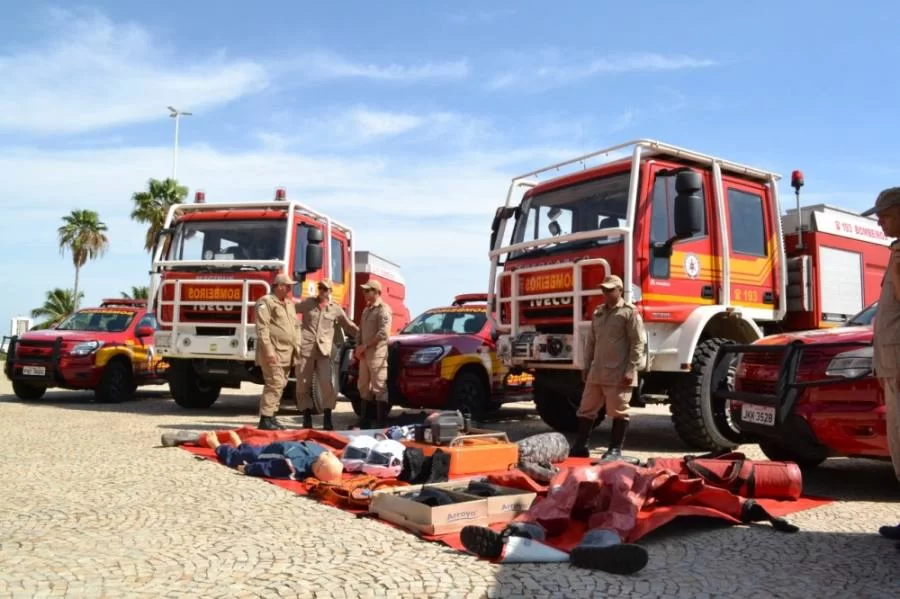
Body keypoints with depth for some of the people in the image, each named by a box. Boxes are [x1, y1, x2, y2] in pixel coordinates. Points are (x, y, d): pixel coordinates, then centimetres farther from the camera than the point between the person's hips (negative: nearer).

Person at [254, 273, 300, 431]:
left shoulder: (290, 304, 20)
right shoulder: (266, 302, -7)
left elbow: (296, 326, 24)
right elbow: (262, 329, -15)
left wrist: (297, 347, 15)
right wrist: (268, 351, -21)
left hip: (287, 353, 8)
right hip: (274, 352, -8)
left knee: (281, 385, 11)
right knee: (274, 384, -11)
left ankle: (272, 416, 19)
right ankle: (265, 419, -7)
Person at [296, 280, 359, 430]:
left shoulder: (336, 309, 10)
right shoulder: (308, 303, 10)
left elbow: (349, 326, 16)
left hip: (324, 350, -1)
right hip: (305, 348, 1)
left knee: (328, 384, -12)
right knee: (303, 385, 3)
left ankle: (327, 419, -4)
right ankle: (307, 418, 14)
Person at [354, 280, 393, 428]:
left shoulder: (383, 309, -8)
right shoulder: (366, 310, 18)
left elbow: (383, 333, -18)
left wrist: (364, 346, -14)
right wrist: (358, 347, 3)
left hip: (377, 354, -9)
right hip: (364, 354, 9)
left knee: (379, 388, -9)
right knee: (364, 387, 12)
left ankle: (381, 424, -7)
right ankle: (364, 422, 21)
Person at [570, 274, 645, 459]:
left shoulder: (629, 312, -5)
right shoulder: (598, 312, 16)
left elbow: (637, 343, -9)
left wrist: (631, 370, -15)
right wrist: (587, 366, 16)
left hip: (618, 373, -7)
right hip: (596, 372, 7)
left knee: (618, 412, 1)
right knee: (586, 409, 10)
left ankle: (615, 449, 12)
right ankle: (580, 446, 19)